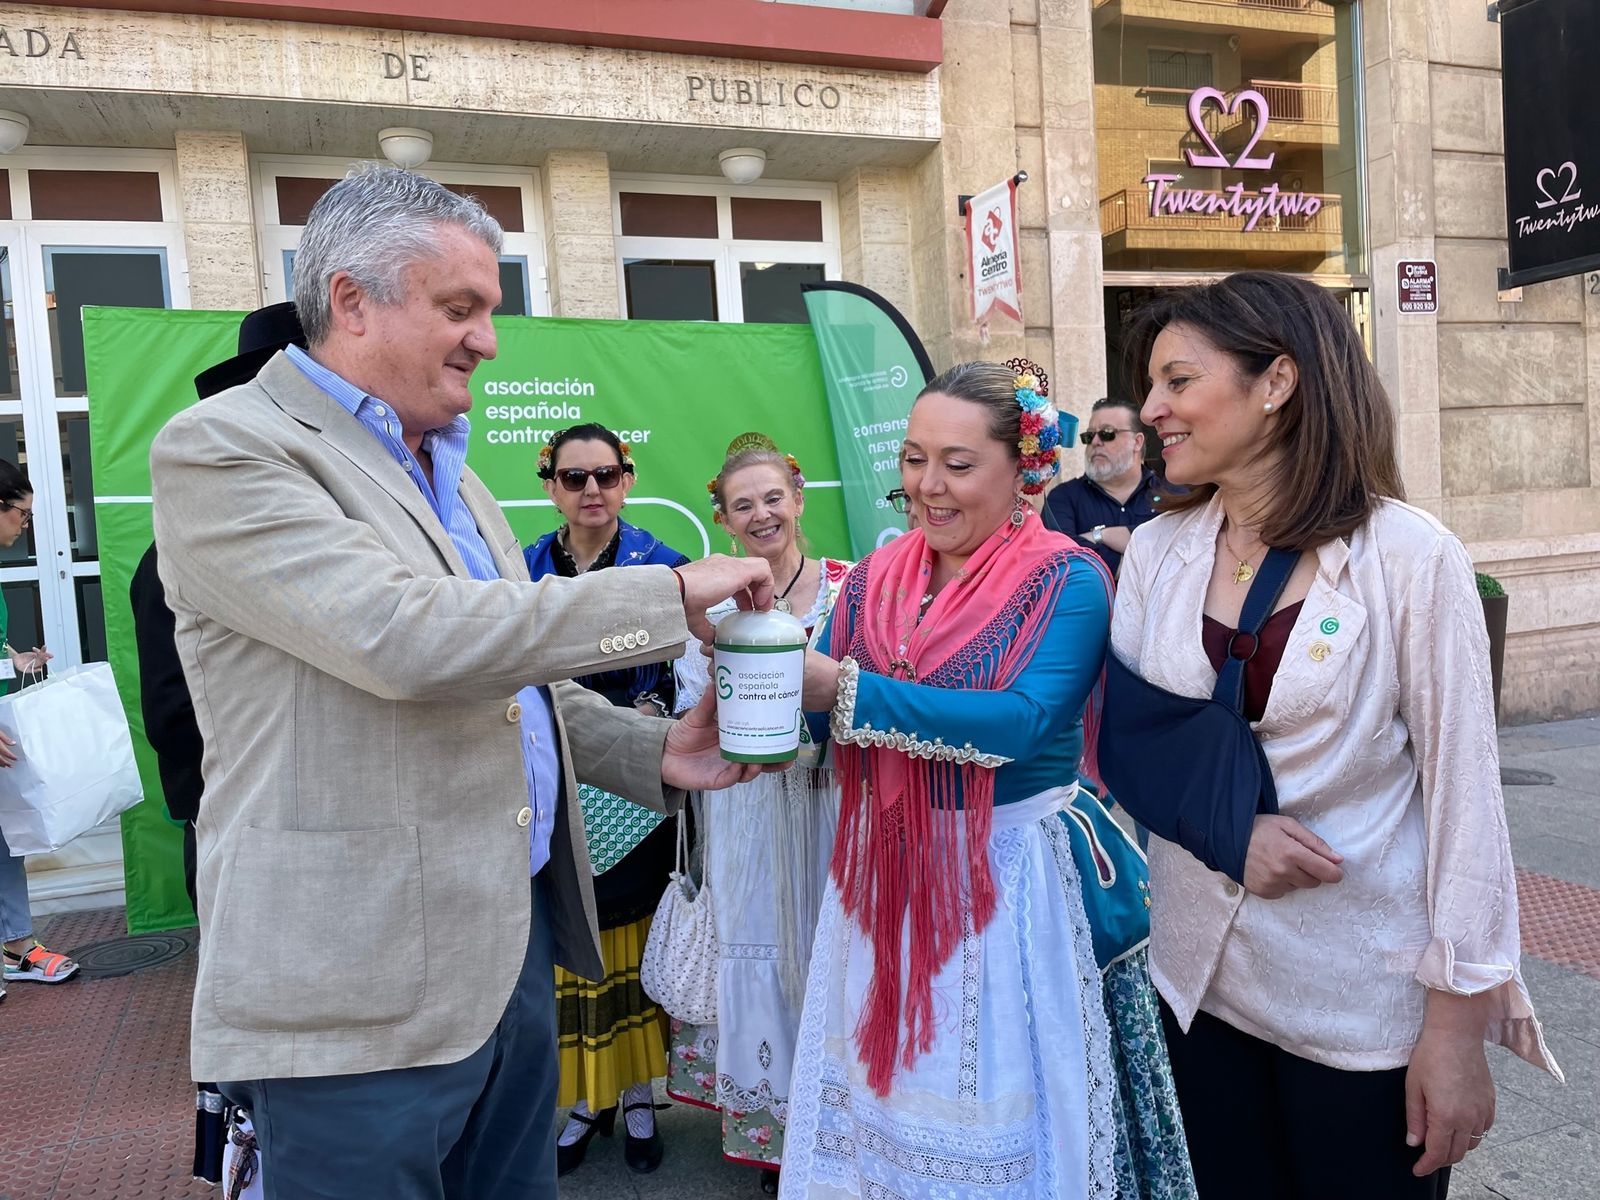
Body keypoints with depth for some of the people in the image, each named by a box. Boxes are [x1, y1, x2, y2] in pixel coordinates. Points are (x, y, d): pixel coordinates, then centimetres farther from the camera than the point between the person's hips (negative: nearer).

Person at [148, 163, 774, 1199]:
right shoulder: (225, 448, -12)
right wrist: (671, 595, -20)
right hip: (359, 994, -8)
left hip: (517, 938, 8)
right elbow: (404, 640, -26)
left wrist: (653, 750, 4)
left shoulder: (444, 464, 15)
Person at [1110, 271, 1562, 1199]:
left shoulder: (1411, 556, -12)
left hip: (1367, 994, -3)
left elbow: (1462, 792, -10)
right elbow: (1119, 739, 2)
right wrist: (1228, 831, -16)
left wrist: (1457, 1022, -9)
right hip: (1200, 975, 4)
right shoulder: (1156, 553, -1)